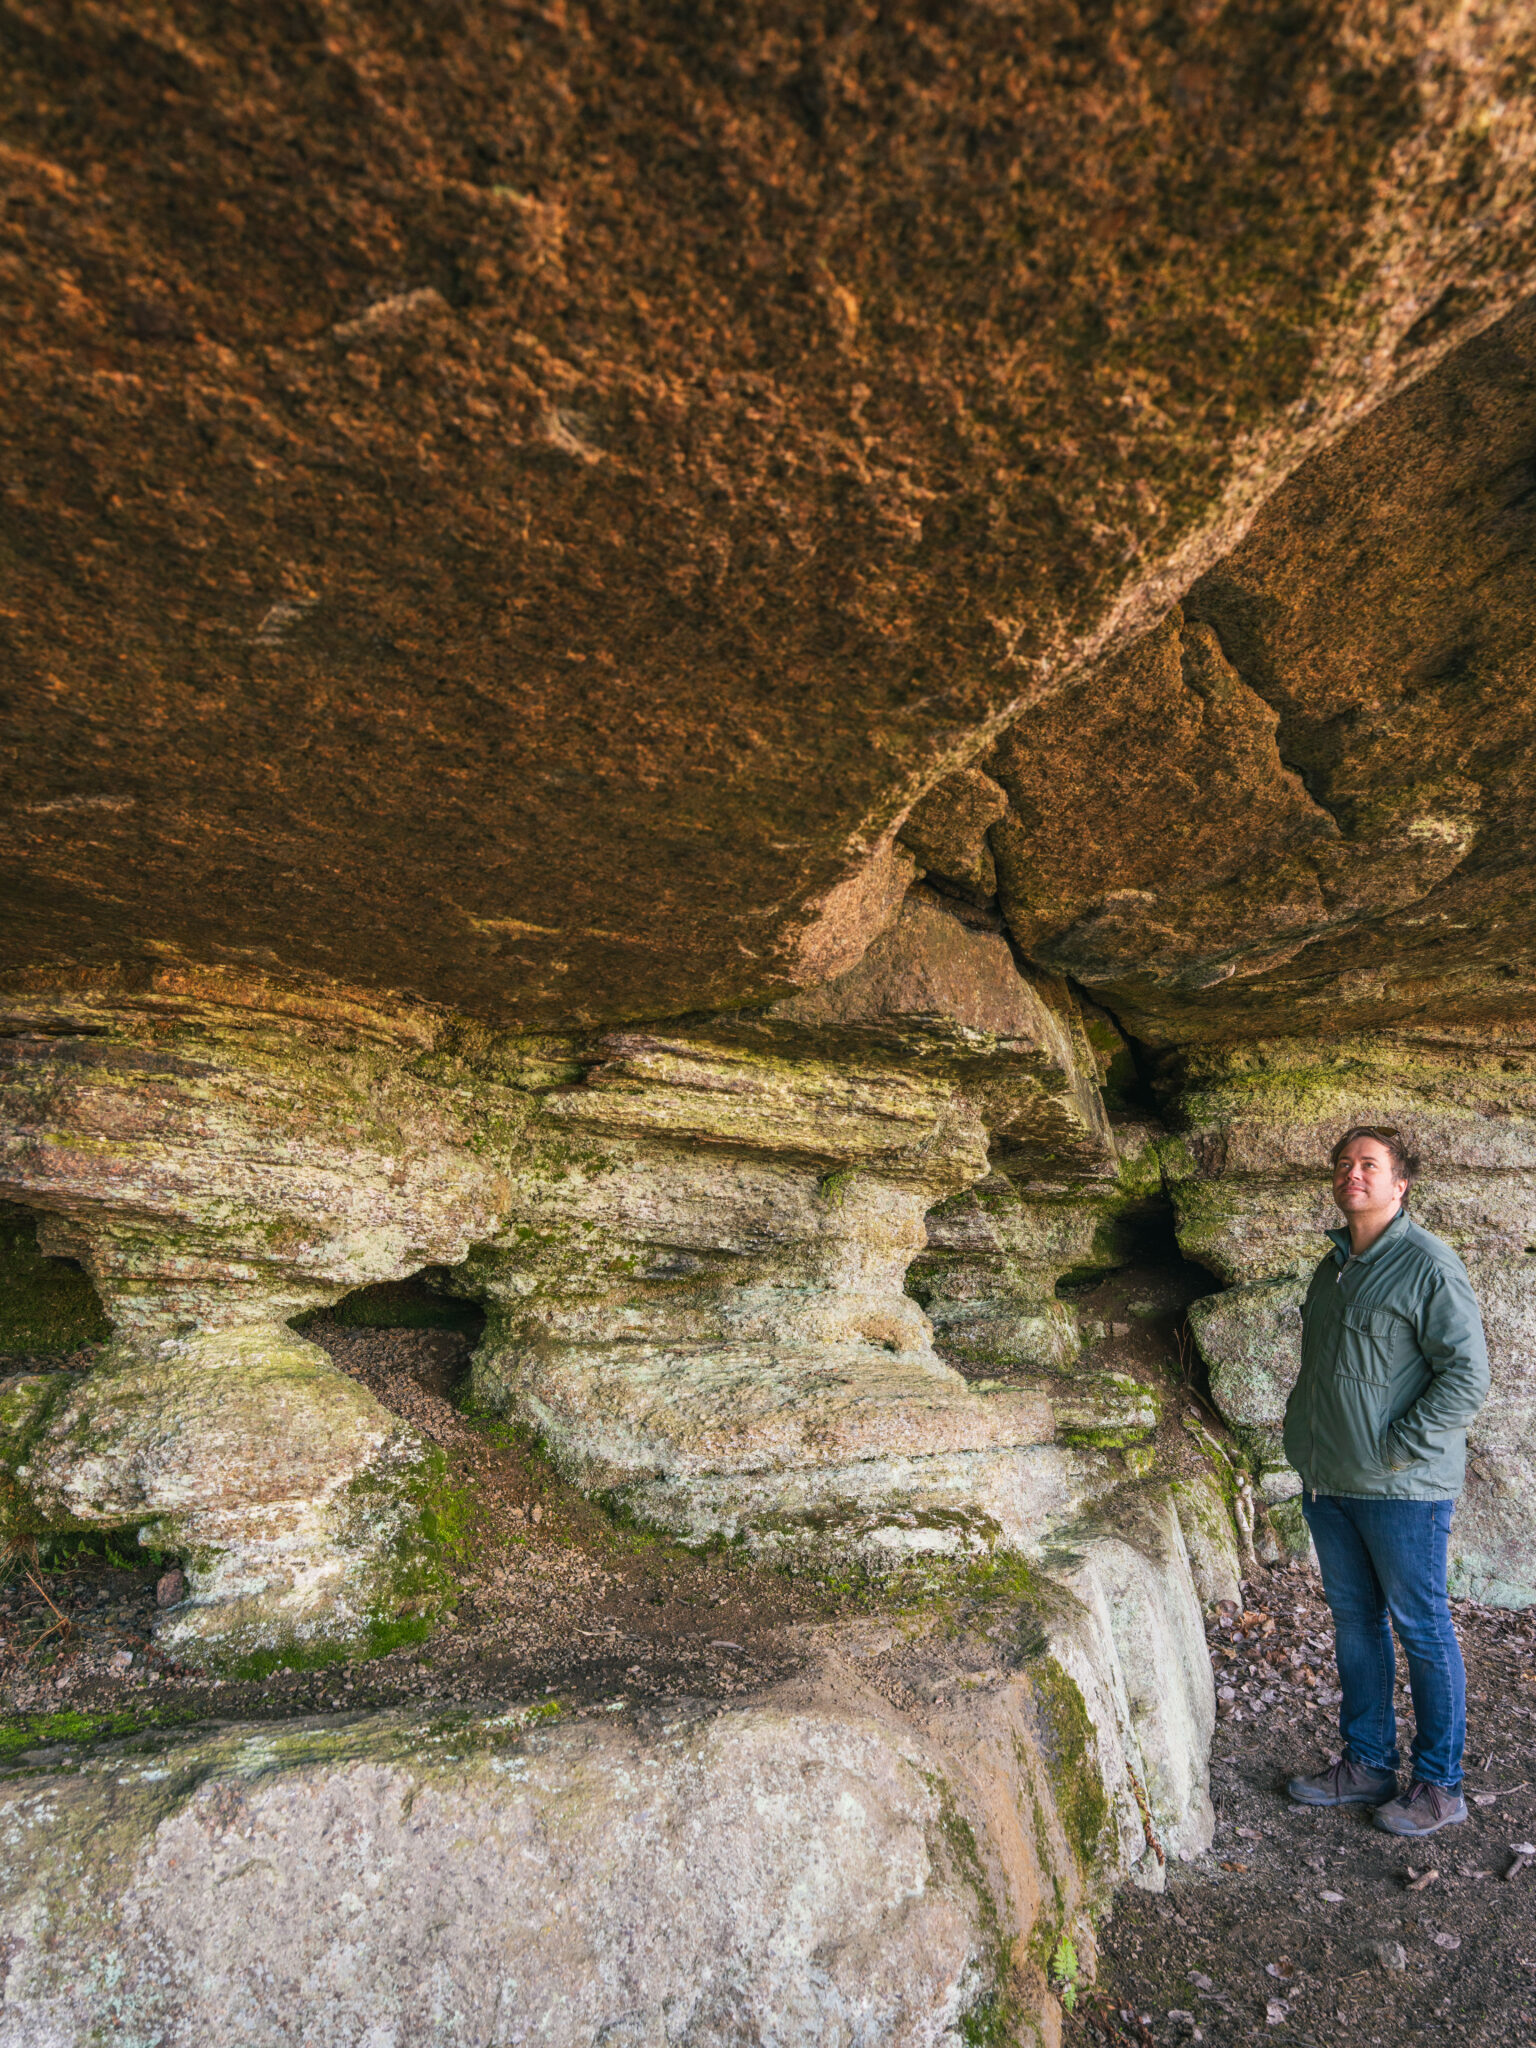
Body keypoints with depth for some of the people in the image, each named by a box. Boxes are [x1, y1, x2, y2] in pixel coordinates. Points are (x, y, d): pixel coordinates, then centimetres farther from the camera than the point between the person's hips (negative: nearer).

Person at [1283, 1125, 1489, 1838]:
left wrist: (1396, 1451, -17)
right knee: (1354, 1620, 17)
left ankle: (1439, 1784, 24)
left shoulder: (1429, 1264, -13)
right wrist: (1302, 1432, 13)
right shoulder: (1334, 1265, 10)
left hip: (1403, 1488, -7)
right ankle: (1368, 1763, 32)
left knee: (1421, 1629, 7)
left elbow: (1468, 1376, -17)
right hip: (1328, 1483, 7)